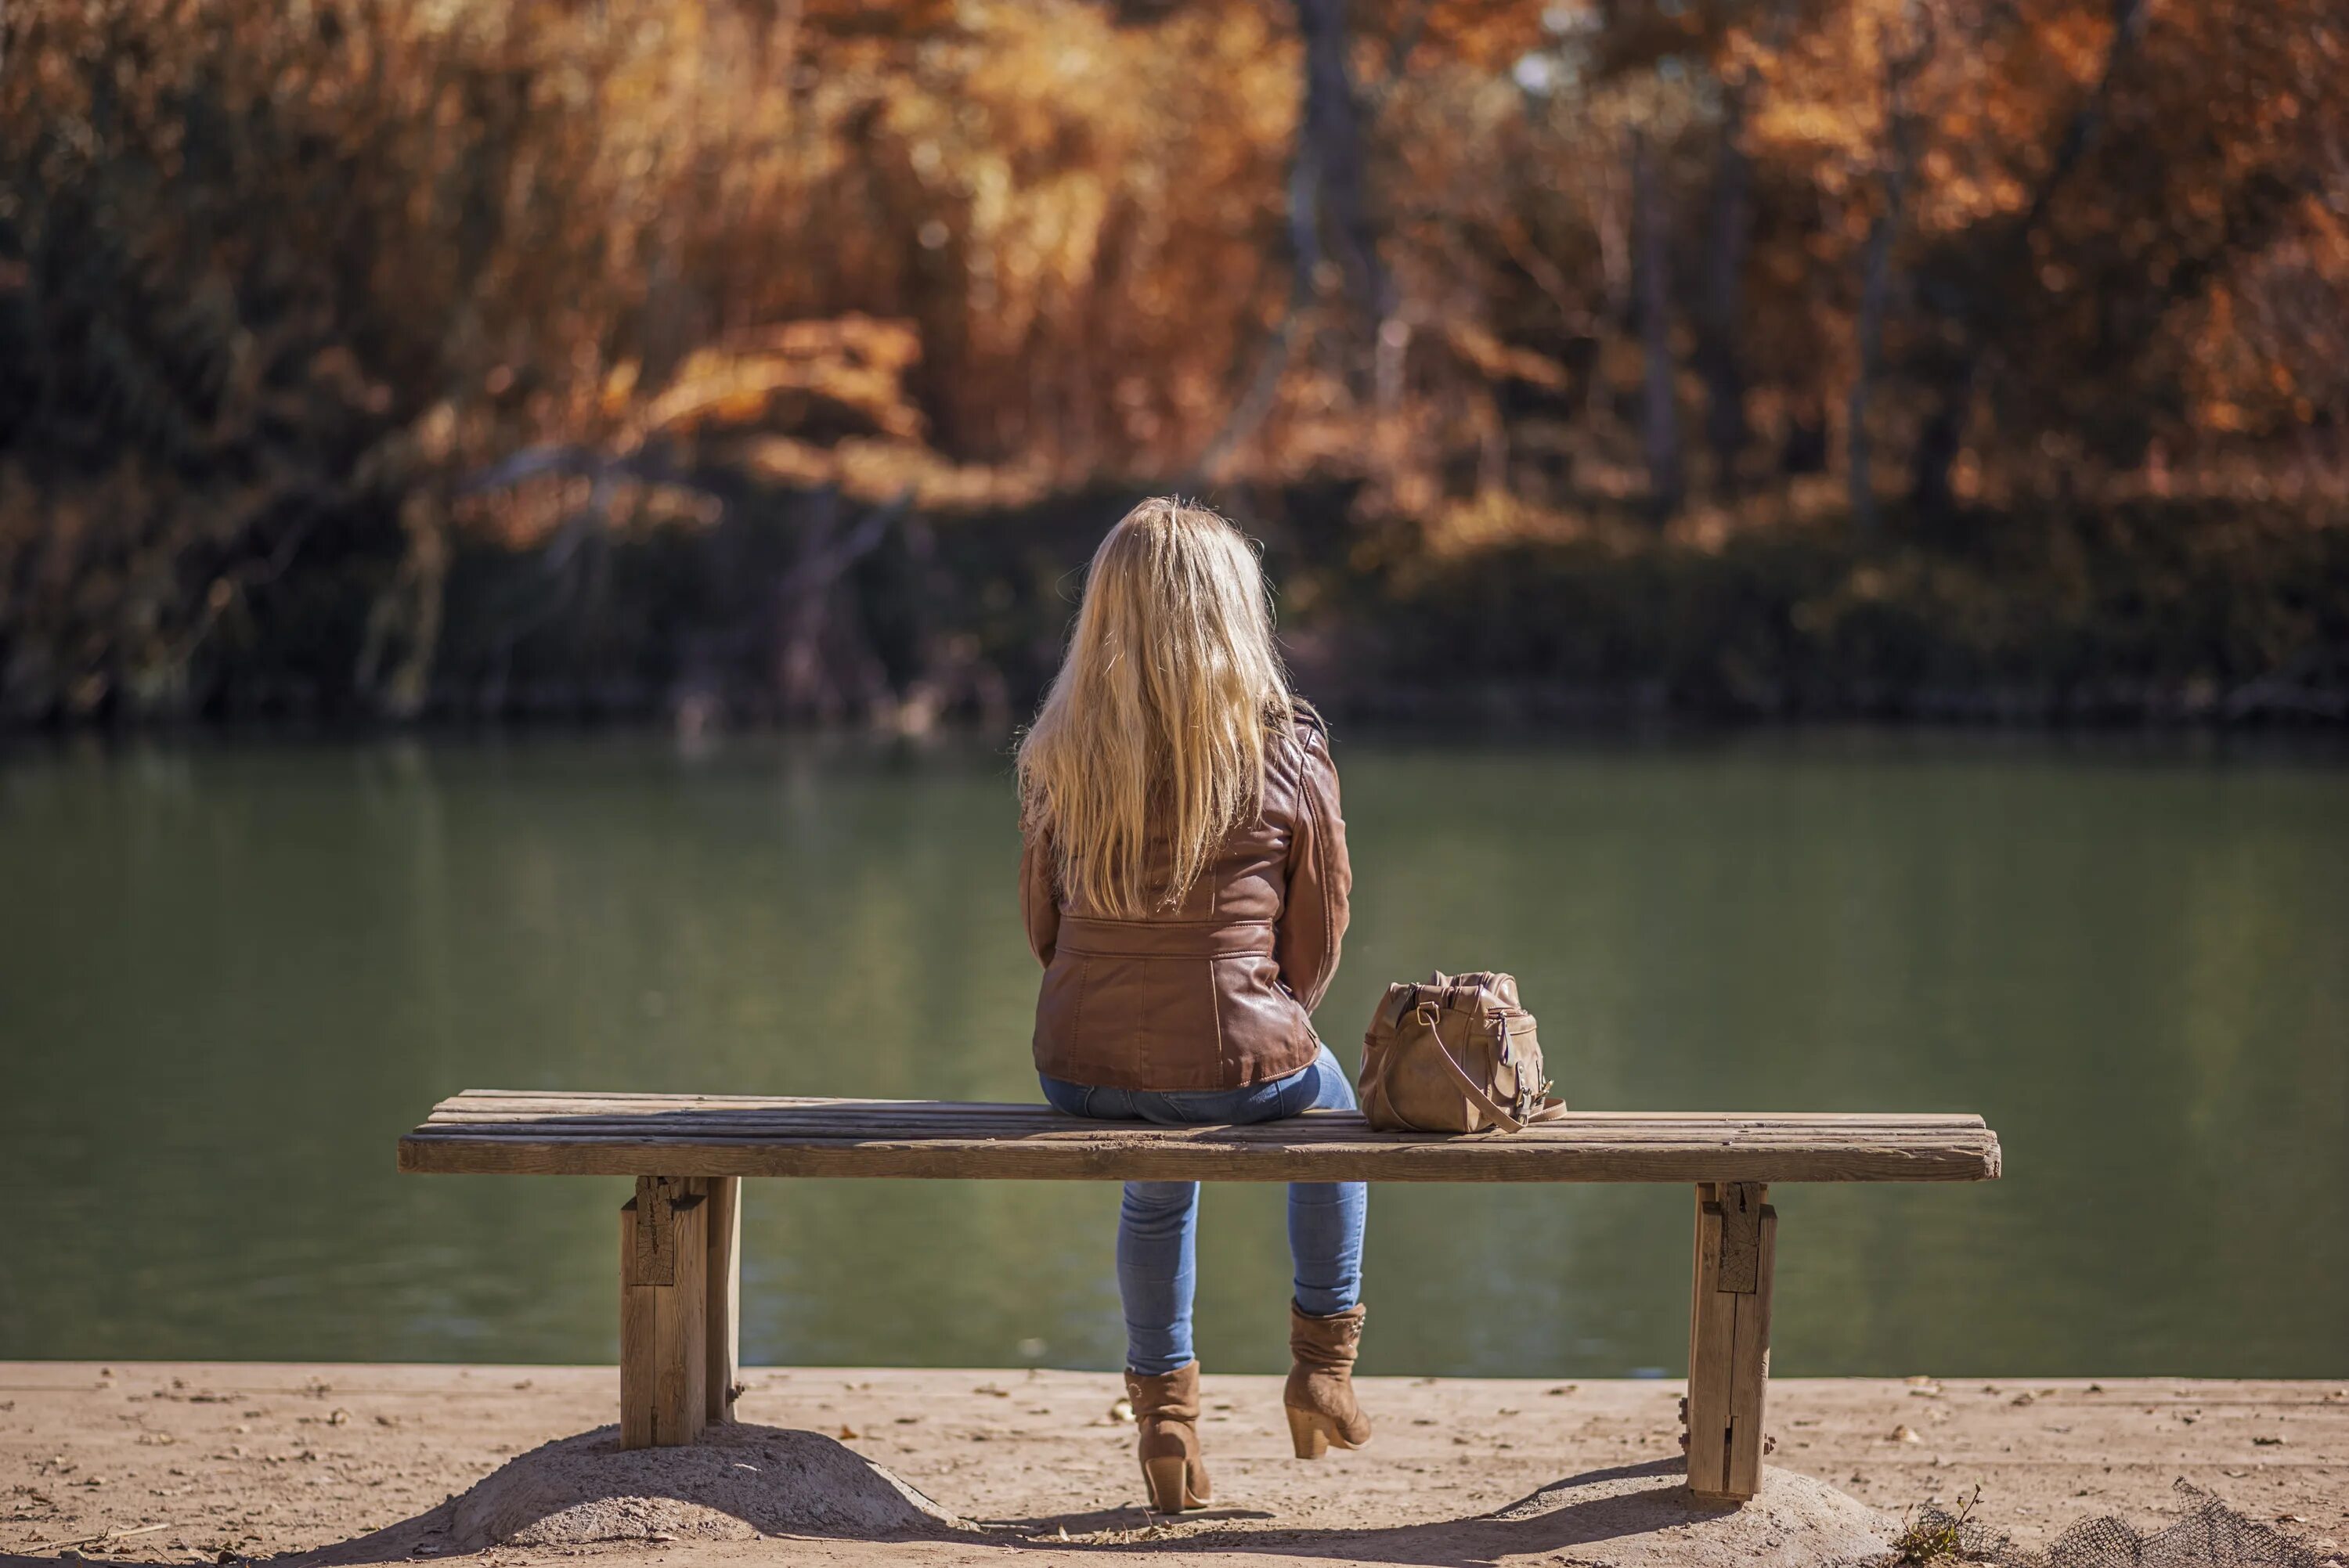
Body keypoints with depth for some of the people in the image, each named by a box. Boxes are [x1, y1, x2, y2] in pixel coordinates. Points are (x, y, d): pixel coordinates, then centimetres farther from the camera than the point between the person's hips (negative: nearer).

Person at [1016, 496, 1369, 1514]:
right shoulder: (1286, 749, -10)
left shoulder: (1057, 752, -2)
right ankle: (1324, 1369, 38)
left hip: (1080, 1072, 3)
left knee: (1159, 1181, 38)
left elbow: (1042, 923, 7)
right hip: (1234, 1070, -2)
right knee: (1330, 1105, 35)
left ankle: (1166, 1411, 40)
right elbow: (1320, 931, -1)